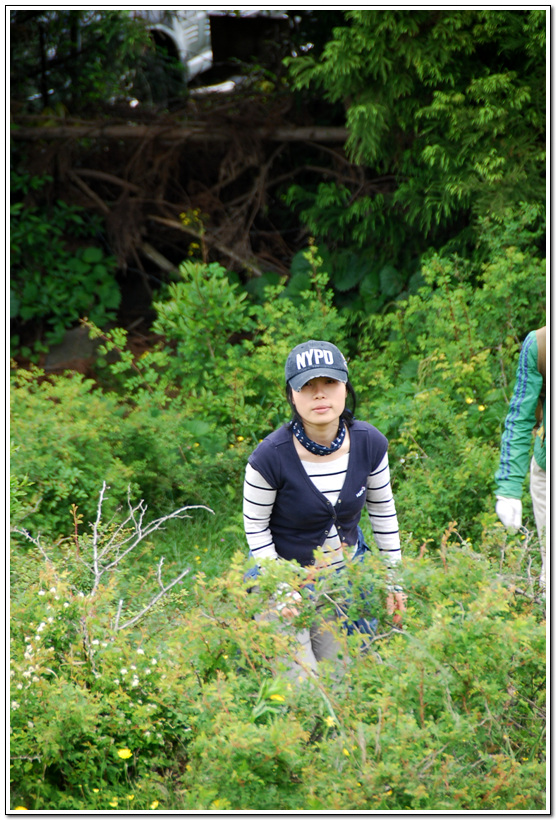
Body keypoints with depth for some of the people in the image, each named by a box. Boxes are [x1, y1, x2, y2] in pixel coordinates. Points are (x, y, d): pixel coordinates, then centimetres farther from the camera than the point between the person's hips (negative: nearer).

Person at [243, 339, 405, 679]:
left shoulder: (370, 444, -14)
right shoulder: (270, 457, -26)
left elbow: (383, 511, 2)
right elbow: (255, 527, -11)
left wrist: (394, 579, 7)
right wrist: (282, 592, -15)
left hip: (347, 574, 4)